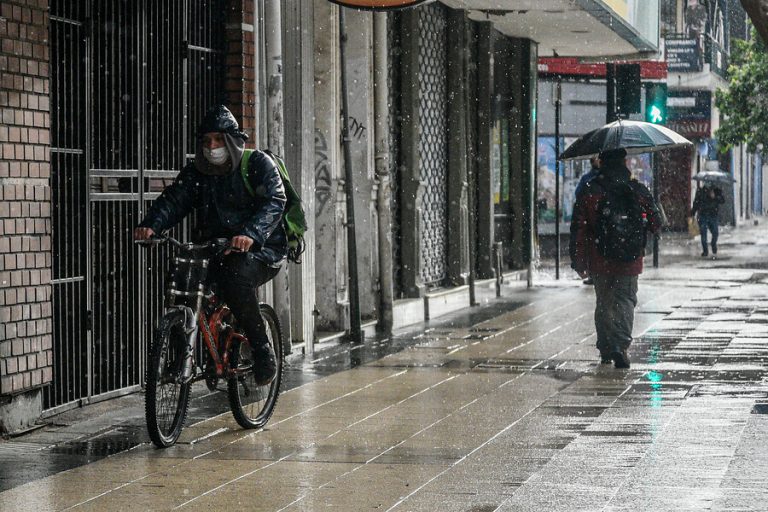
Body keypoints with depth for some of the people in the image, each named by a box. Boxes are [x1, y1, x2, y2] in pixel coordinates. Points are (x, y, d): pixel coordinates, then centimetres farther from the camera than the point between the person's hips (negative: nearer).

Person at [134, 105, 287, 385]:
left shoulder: (258, 164, -5)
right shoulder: (196, 172, 9)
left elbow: (274, 201, -21)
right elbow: (173, 199, -6)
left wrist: (251, 234, -41)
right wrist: (151, 225, -28)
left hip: (260, 249, -5)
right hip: (213, 250, 5)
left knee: (235, 277, -35)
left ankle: (263, 351, -19)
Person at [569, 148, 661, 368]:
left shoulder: (589, 192, -4)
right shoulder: (639, 191, -2)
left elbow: (578, 228, -5)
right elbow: (655, 224, 3)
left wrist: (578, 260, 1)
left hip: (600, 261, 0)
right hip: (630, 261, 0)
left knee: (604, 304, 15)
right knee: (625, 301, 3)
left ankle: (606, 350, 19)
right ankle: (621, 346, -16)